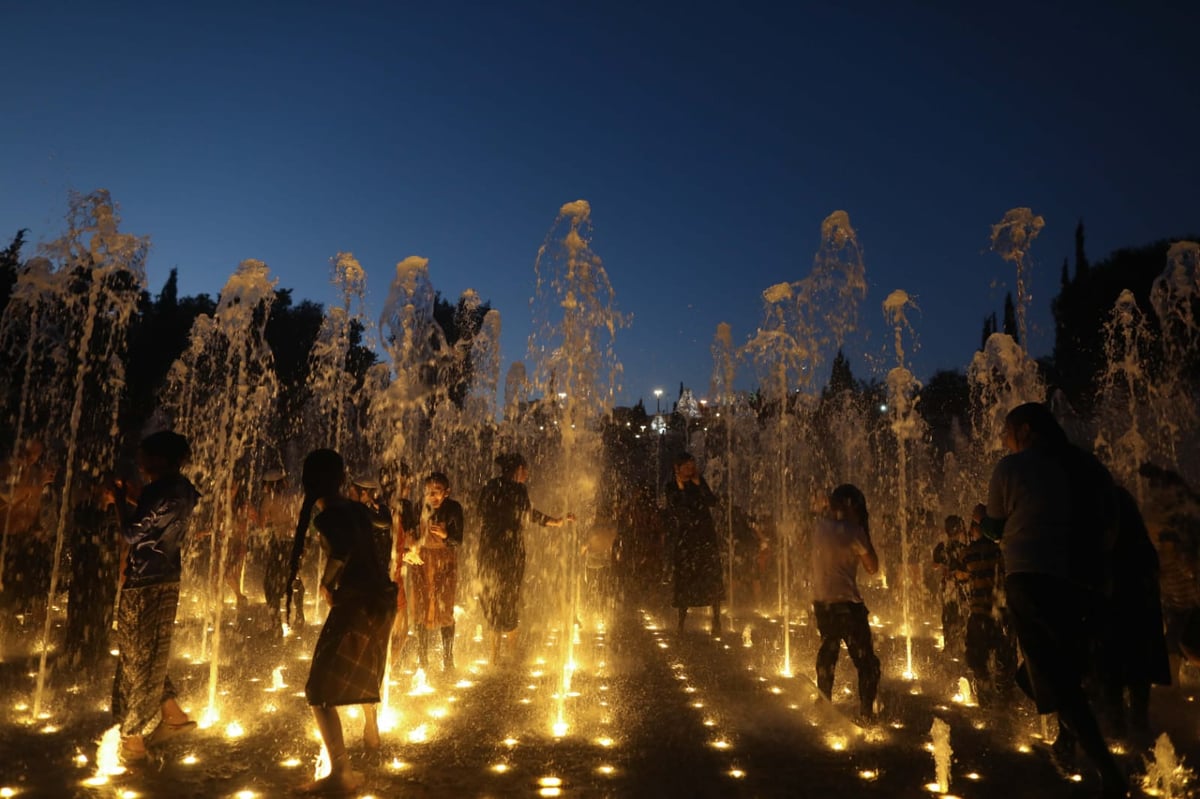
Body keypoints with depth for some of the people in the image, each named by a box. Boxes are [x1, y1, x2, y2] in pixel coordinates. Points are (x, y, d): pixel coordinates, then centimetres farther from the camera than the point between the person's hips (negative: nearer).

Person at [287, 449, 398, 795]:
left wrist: (326, 586, -14)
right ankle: (372, 730, 53)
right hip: (381, 595, 9)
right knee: (363, 667, 33)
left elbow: (341, 550, -30)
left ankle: (342, 773, -7)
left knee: (320, 690, -2)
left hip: (357, 600, -9)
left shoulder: (326, 516, -14)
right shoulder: (357, 509, 8)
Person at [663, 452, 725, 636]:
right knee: (684, 579, 2)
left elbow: (712, 501, -3)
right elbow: (674, 508, -11)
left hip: (705, 535, 1)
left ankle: (716, 620, 1)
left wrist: (699, 485, -9)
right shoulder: (671, 487, 3)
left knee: (712, 577, -4)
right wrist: (680, 488, -13)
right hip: (683, 537, -1)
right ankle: (681, 620, 13)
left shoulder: (700, 482, 9)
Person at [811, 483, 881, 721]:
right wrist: (865, 529, -3)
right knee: (867, 664, 4)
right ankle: (867, 714, 2)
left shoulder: (820, 526, 3)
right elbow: (873, 567, -6)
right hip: (847, 604, -7)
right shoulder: (852, 531, -13)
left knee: (826, 658, 19)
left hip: (821, 603, 7)